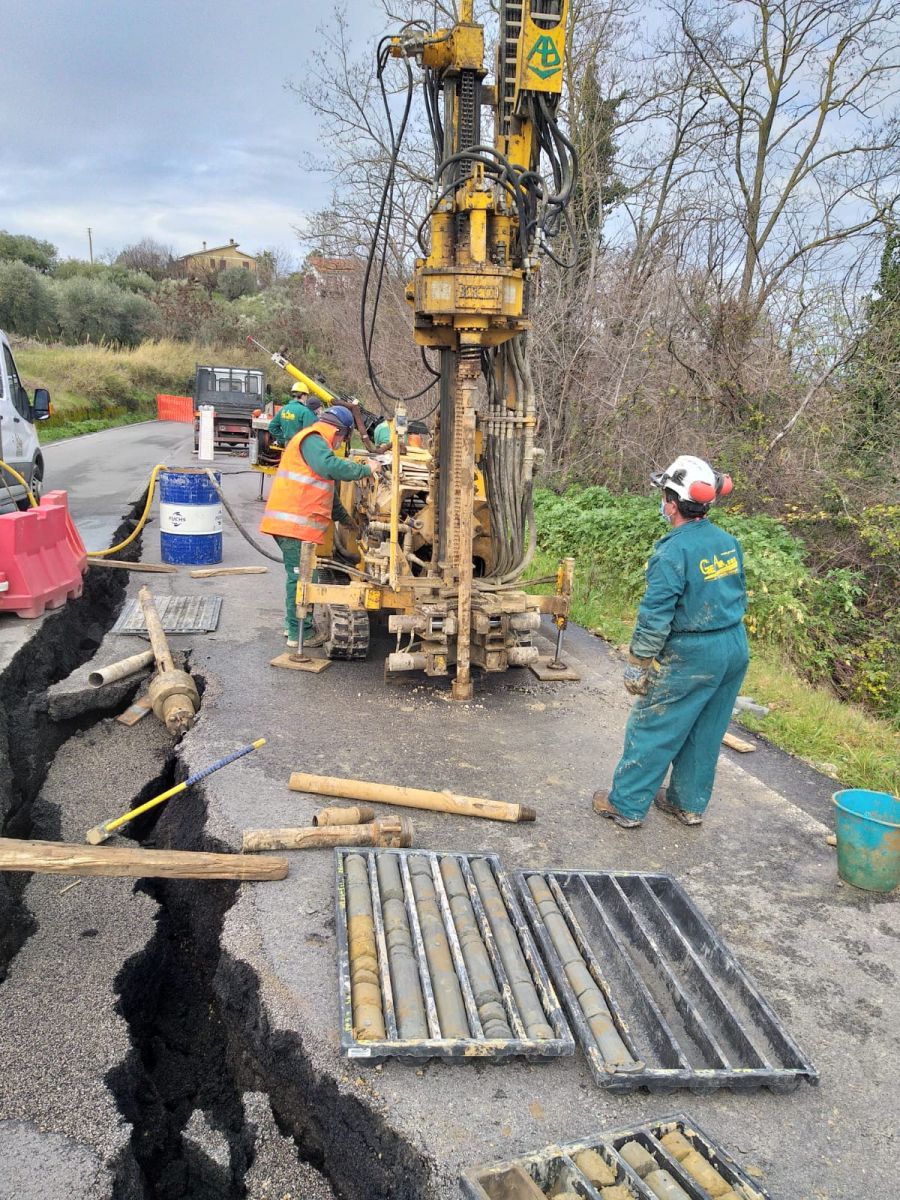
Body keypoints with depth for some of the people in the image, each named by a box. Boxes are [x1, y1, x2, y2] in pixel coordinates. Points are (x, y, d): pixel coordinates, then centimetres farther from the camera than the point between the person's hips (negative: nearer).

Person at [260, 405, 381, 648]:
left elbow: (329, 494, 33)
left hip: (291, 524, 11)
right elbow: (332, 466, -28)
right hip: (295, 524, -11)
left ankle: (294, 624, 32)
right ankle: (300, 634, 2)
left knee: (298, 575, 20)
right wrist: (365, 470, -17)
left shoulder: (312, 442, 26)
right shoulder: (312, 440, -8)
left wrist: (346, 519, 36)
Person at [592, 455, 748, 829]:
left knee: (652, 729, 5)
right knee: (705, 733, 18)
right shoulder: (729, 542, 5)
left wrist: (638, 665, -11)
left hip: (691, 657, -7)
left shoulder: (673, 552, -19)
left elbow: (655, 615, -19)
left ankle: (626, 805, 14)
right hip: (735, 650, 8)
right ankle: (690, 803, 31)